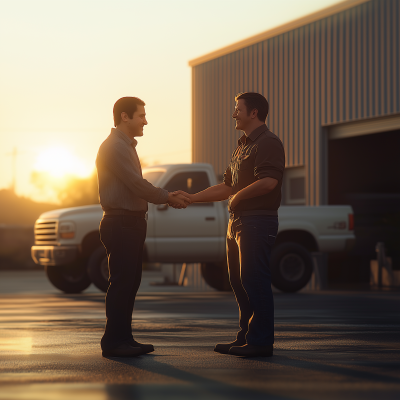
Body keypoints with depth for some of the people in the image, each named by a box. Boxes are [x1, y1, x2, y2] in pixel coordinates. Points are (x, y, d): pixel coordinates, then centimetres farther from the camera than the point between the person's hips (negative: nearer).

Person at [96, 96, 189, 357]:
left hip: (132, 223, 10)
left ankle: (124, 339, 16)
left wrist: (170, 196, 9)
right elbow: (137, 185, -19)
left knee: (130, 282, 11)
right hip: (121, 223, -10)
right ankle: (113, 342, -6)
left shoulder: (127, 147, 20)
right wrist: (168, 198, -7)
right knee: (121, 282, -9)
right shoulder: (114, 147, -13)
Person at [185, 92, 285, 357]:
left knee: (255, 281, -9)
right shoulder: (243, 146, 23)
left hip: (258, 221, -10)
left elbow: (268, 182, -24)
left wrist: (238, 196, -12)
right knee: (239, 282, 12)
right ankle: (246, 337, 19)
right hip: (238, 221, 10)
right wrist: (193, 198, 19)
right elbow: (227, 187, 26)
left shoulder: (268, 143, -10)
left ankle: (261, 342, -6)